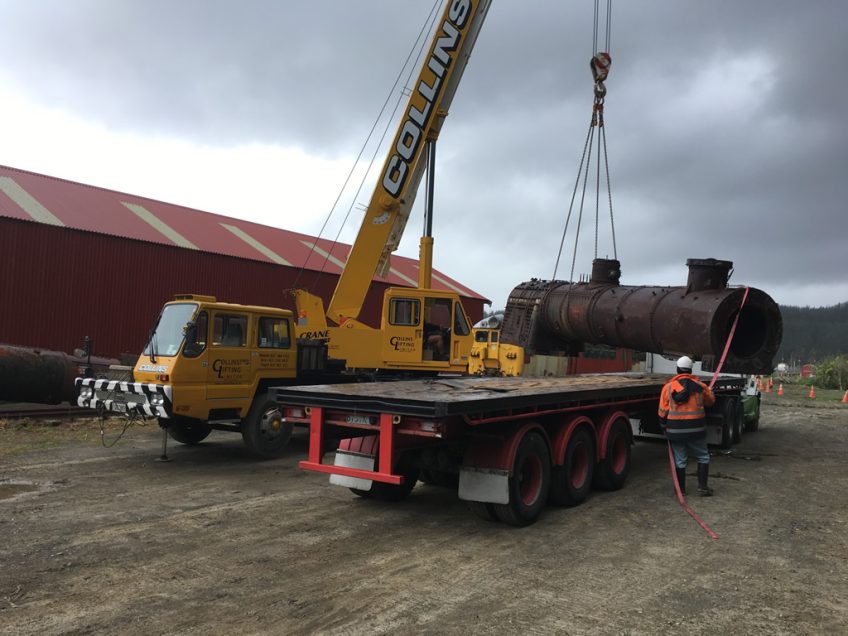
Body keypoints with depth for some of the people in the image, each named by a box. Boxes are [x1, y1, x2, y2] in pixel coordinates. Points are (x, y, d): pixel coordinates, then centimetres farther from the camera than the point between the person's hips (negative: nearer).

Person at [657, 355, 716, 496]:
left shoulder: (668, 387, -3)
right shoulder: (699, 386, -1)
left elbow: (662, 411, -1)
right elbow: (711, 401, 18)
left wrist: (663, 425, 14)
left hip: (675, 430, 1)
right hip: (696, 429, 0)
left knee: (679, 460, 10)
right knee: (703, 458, 14)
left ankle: (681, 489, 17)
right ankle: (703, 487, 11)